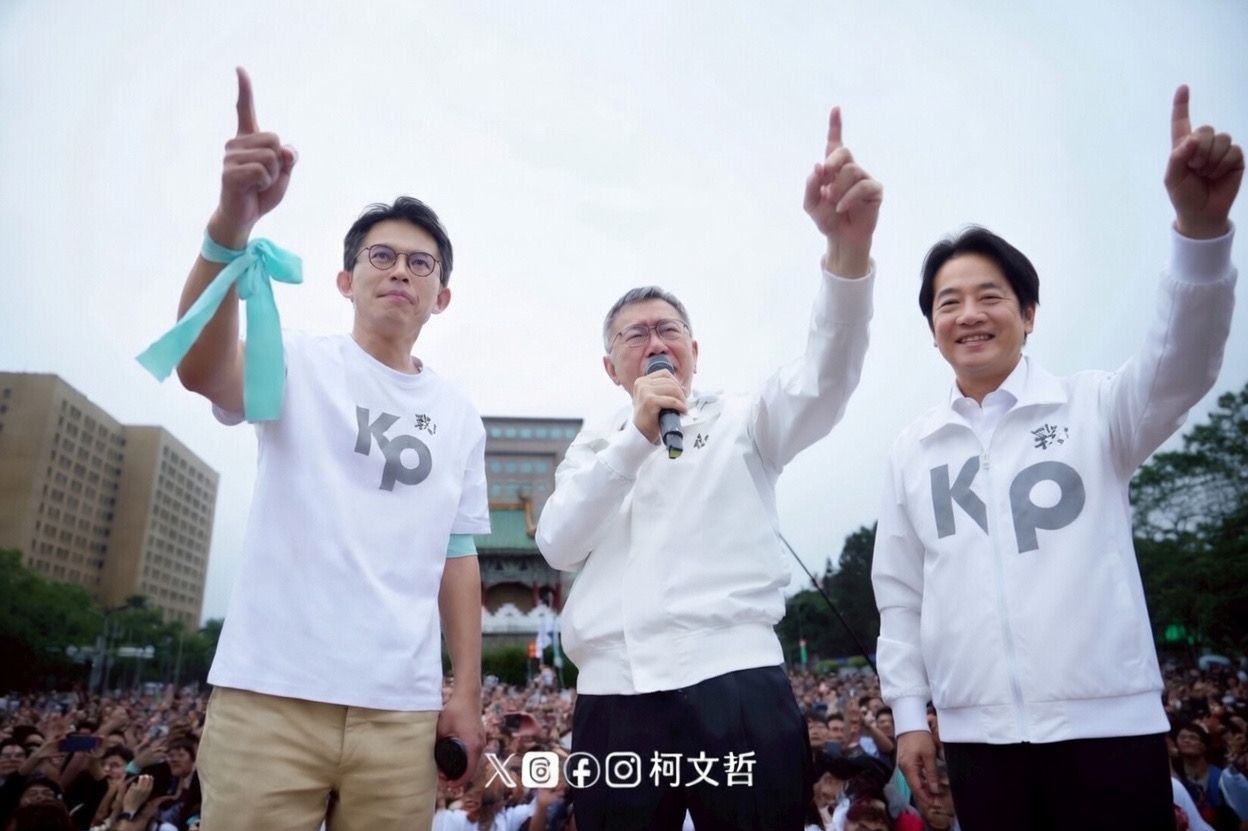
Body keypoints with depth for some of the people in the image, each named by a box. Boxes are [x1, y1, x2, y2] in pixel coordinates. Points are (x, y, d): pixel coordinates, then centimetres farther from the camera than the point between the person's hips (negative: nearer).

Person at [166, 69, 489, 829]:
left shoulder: (459, 417, 10)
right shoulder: (301, 363, 1)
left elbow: (458, 559, 10)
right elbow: (201, 370, -21)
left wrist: (468, 693, 6)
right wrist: (232, 220, -34)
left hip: (401, 709, 3)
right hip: (269, 695, -2)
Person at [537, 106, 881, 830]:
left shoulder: (741, 424, 9)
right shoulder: (595, 447, 16)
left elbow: (825, 381, -10)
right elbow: (558, 546, 1)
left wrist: (848, 249, -28)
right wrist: (636, 436, -10)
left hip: (734, 688, -2)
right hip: (614, 701, 3)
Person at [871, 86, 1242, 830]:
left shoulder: (1093, 408, 2)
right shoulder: (912, 450, 7)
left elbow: (1183, 366, -18)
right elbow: (899, 593, 9)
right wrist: (908, 710, 6)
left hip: (1108, 726, -2)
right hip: (977, 736, 2)